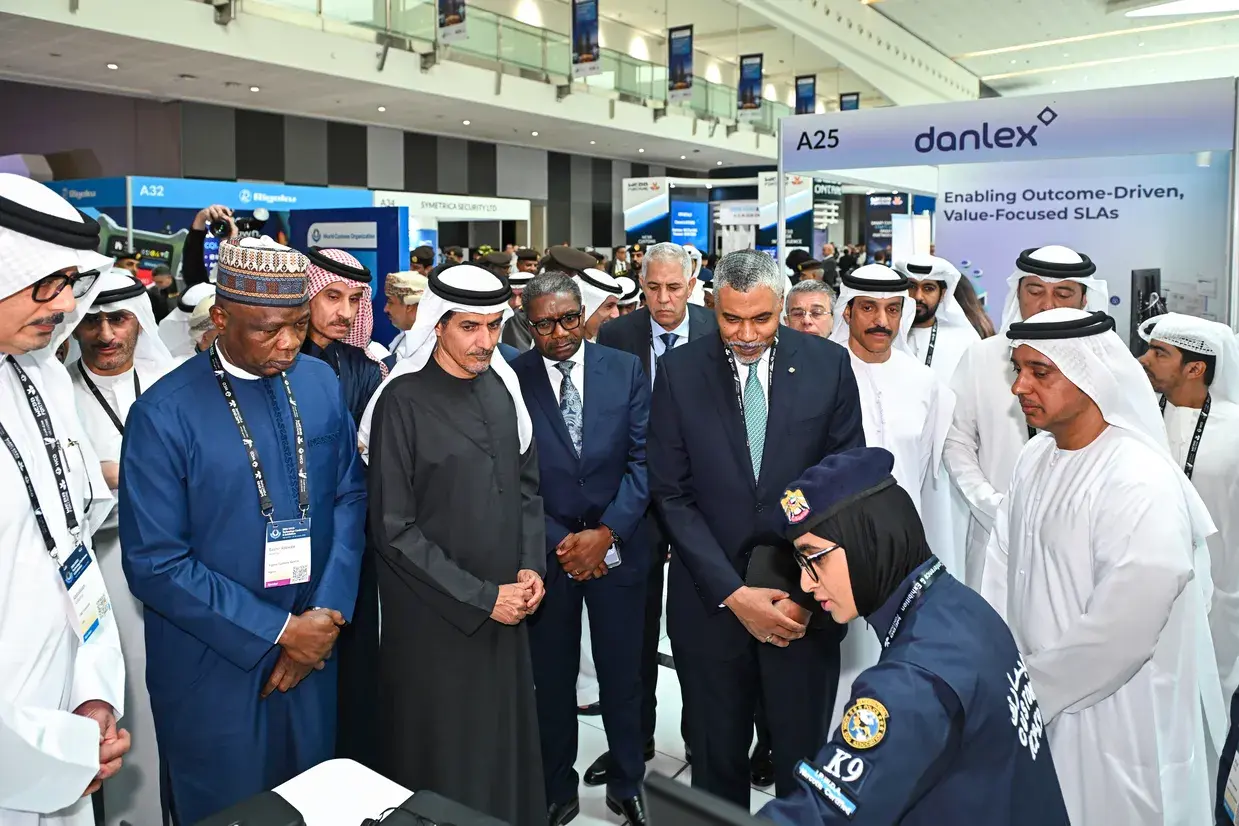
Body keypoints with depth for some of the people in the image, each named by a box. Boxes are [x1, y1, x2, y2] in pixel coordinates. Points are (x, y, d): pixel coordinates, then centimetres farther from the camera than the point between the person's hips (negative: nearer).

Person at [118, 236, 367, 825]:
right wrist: (278, 631, -17)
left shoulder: (321, 383, -1)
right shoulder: (163, 414, -16)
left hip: (313, 650, 4)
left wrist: (328, 611, -9)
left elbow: (350, 495, 3)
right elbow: (154, 564, -17)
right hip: (213, 670, -4)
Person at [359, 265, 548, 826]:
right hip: (435, 617, -5)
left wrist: (531, 568, -2)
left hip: (506, 609, 5)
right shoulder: (403, 401, -14)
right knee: (444, 758, 9)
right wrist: (480, 597, -14)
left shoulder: (501, 386, 4)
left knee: (507, 741, 15)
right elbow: (393, 529, -14)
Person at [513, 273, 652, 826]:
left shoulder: (625, 369, -1)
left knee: (622, 676, 13)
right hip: (546, 552, -1)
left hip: (617, 548, 1)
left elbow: (643, 458, -4)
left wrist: (606, 533, -13)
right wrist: (556, 542, -10)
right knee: (551, 680, 12)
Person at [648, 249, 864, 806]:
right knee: (716, 762, 15)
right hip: (712, 601, 0)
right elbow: (673, 494, -5)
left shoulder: (828, 364, -3)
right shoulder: (679, 372, -4)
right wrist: (733, 593, -12)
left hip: (806, 602, 0)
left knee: (803, 761, 13)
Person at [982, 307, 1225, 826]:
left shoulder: (1143, 485, -24)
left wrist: (1026, 688, -14)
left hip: (1115, 723, -7)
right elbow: (1001, 566, 4)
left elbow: (1120, 633, -25)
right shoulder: (1037, 457, 1)